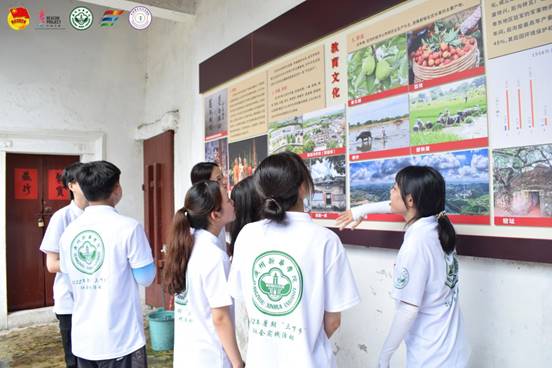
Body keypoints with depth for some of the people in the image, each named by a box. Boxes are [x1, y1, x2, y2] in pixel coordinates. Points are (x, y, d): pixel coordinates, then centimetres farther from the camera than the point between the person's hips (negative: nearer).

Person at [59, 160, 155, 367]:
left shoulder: (69, 231, 2)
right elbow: (146, 279, -10)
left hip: (82, 340, 5)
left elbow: (70, 276, 12)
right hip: (121, 340, -5)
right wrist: (144, 257, 8)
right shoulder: (128, 227, -14)